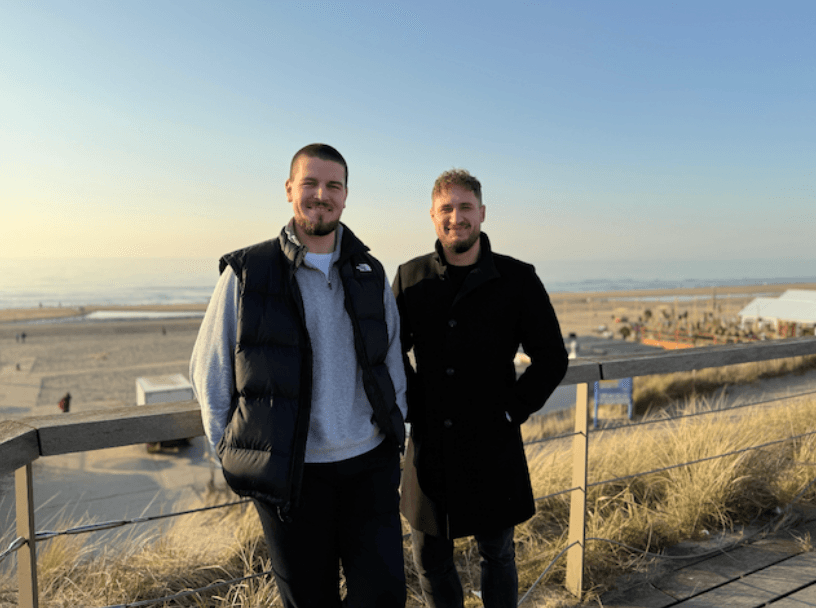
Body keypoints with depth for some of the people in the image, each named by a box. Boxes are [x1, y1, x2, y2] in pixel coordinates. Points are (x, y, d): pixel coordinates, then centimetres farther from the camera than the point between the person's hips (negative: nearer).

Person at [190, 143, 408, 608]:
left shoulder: (371, 275, 6)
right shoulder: (246, 274, -4)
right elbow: (209, 372, 2)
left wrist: (395, 440, 10)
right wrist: (239, 455, 1)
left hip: (370, 465, 3)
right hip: (292, 475, -2)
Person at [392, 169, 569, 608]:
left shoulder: (517, 280, -4)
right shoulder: (411, 277, 1)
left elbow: (552, 358, 2)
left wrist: (512, 410, -6)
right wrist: (410, 406, 2)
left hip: (493, 447, -1)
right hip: (429, 446, 2)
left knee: (496, 555, 16)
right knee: (430, 558, 16)